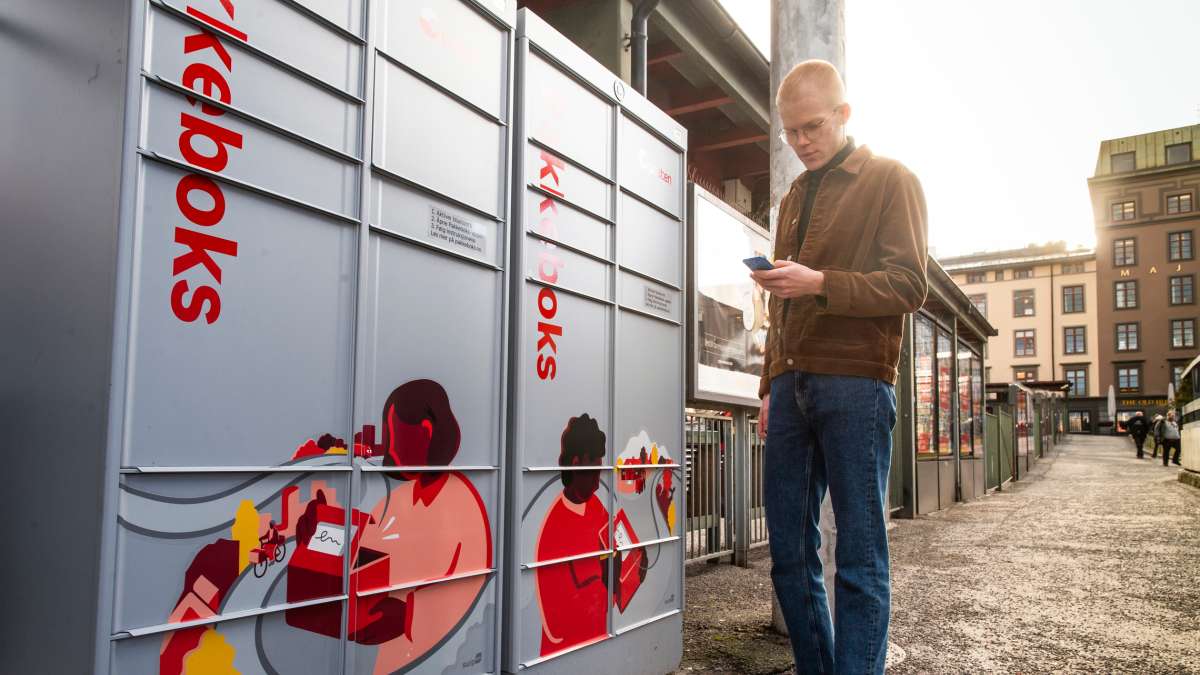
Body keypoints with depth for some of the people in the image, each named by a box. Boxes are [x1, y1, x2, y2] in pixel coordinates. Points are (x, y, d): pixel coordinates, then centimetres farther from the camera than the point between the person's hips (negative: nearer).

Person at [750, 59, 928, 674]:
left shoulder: (891, 180, 7)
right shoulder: (793, 199, 24)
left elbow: (910, 285, -4)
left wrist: (821, 283, -17)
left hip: (855, 383, -5)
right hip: (792, 386, 6)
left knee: (860, 559, -3)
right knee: (789, 554, 5)